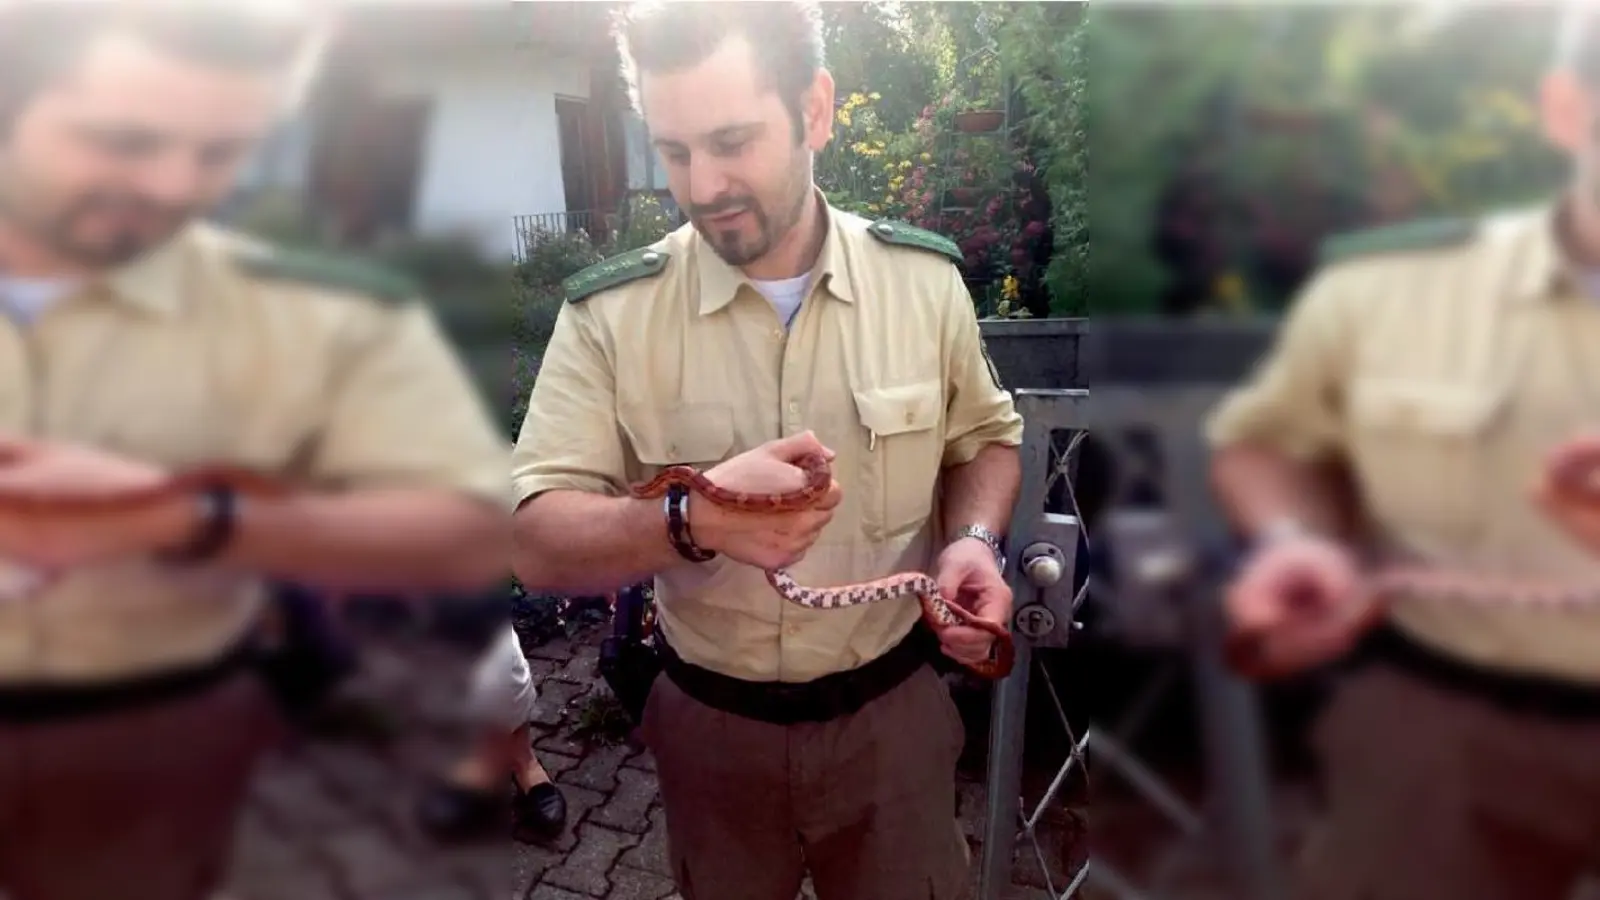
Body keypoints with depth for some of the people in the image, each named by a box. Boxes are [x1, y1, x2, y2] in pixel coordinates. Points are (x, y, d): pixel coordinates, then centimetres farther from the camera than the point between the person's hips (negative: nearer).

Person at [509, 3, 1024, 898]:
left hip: (894, 711, 1)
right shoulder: (608, 312, -14)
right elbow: (536, 544, -17)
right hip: (710, 725, 0)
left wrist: (975, 540, -14)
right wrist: (692, 521, -36)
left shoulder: (926, 277, -8)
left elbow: (985, 436, 7)